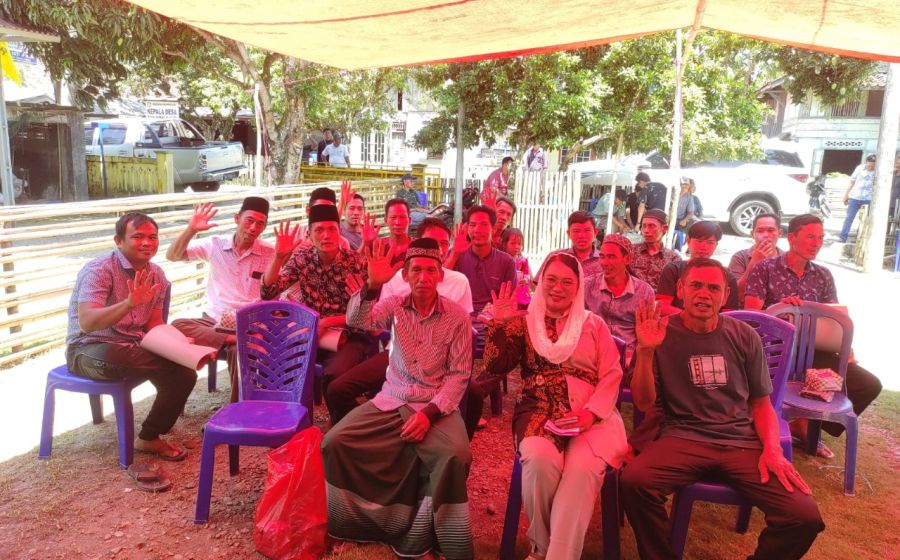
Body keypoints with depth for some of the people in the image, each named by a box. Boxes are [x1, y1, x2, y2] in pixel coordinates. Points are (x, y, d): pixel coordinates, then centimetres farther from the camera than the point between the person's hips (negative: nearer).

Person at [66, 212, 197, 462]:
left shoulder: (156, 275, 6)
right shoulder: (99, 269, -16)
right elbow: (87, 323, -28)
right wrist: (130, 302, -42)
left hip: (133, 347, 7)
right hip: (90, 350, -7)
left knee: (185, 373, -14)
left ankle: (150, 437, 7)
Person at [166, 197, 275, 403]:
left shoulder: (270, 253, -1)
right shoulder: (215, 245, 5)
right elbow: (172, 255, 0)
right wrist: (191, 229, -14)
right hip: (213, 320, 3)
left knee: (238, 351, -35)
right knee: (177, 326, -27)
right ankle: (236, 339, -34)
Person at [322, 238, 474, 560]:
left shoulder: (457, 316, -5)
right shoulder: (394, 306, 1)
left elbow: (459, 375, -6)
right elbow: (357, 321, -18)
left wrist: (430, 413, -18)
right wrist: (372, 285, -36)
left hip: (436, 406, -2)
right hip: (390, 401, 3)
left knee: (456, 455, -31)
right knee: (334, 442, -13)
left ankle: (424, 531, -8)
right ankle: (361, 519, 9)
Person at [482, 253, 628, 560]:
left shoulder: (594, 324, 13)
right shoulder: (524, 322, 12)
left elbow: (612, 375, 5)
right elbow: (495, 368, 3)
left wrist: (590, 412, -11)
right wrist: (501, 323, -5)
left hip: (590, 415, 1)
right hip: (539, 411, 0)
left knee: (583, 468, -32)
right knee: (539, 459, -33)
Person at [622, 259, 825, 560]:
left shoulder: (744, 337, 8)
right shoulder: (660, 333, 3)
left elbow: (761, 403, 15)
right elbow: (643, 402, -2)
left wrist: (772, 449, -4)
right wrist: (645, 351, -17)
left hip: (743, 443, 2)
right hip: (682, 439, -2)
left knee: (805, 516, -21)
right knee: (633, 482, -32)